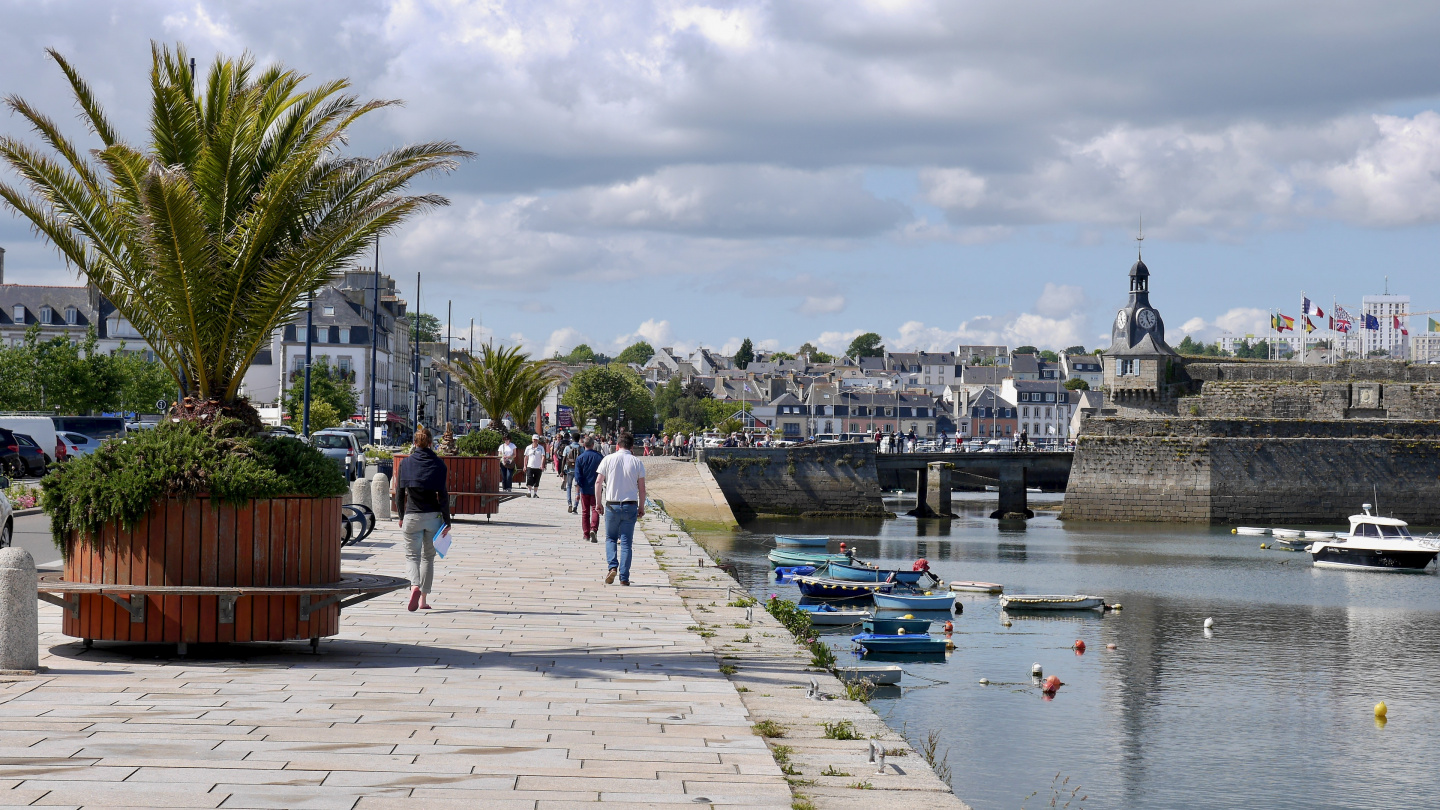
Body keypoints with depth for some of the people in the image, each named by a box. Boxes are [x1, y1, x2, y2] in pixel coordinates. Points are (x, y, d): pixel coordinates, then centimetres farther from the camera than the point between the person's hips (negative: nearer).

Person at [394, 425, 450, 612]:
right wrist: (447, 521, -1)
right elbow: (443, 495, -5)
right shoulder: (438, 464, -3)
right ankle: (423, 599, 14)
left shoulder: (406, 463, -1)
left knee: (412, 555, 4)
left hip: (412, 517, -1)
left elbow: (399, 493, 3)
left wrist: (401, 516, 15)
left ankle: (415, 587, -25)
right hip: (433, 516, 1)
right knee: (428, 557, 13)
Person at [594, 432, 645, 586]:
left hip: (612, 505, 0)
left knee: (610, 538, 15)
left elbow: (598, 482, -2)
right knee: (626, 542, 4)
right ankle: (624, 577, 1)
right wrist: (641, 507, 11)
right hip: (630, 505, 0)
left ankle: (613, 566, -7)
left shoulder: (608, 459, -2)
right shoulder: (637, 462, -1)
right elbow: (642, 487, 0)